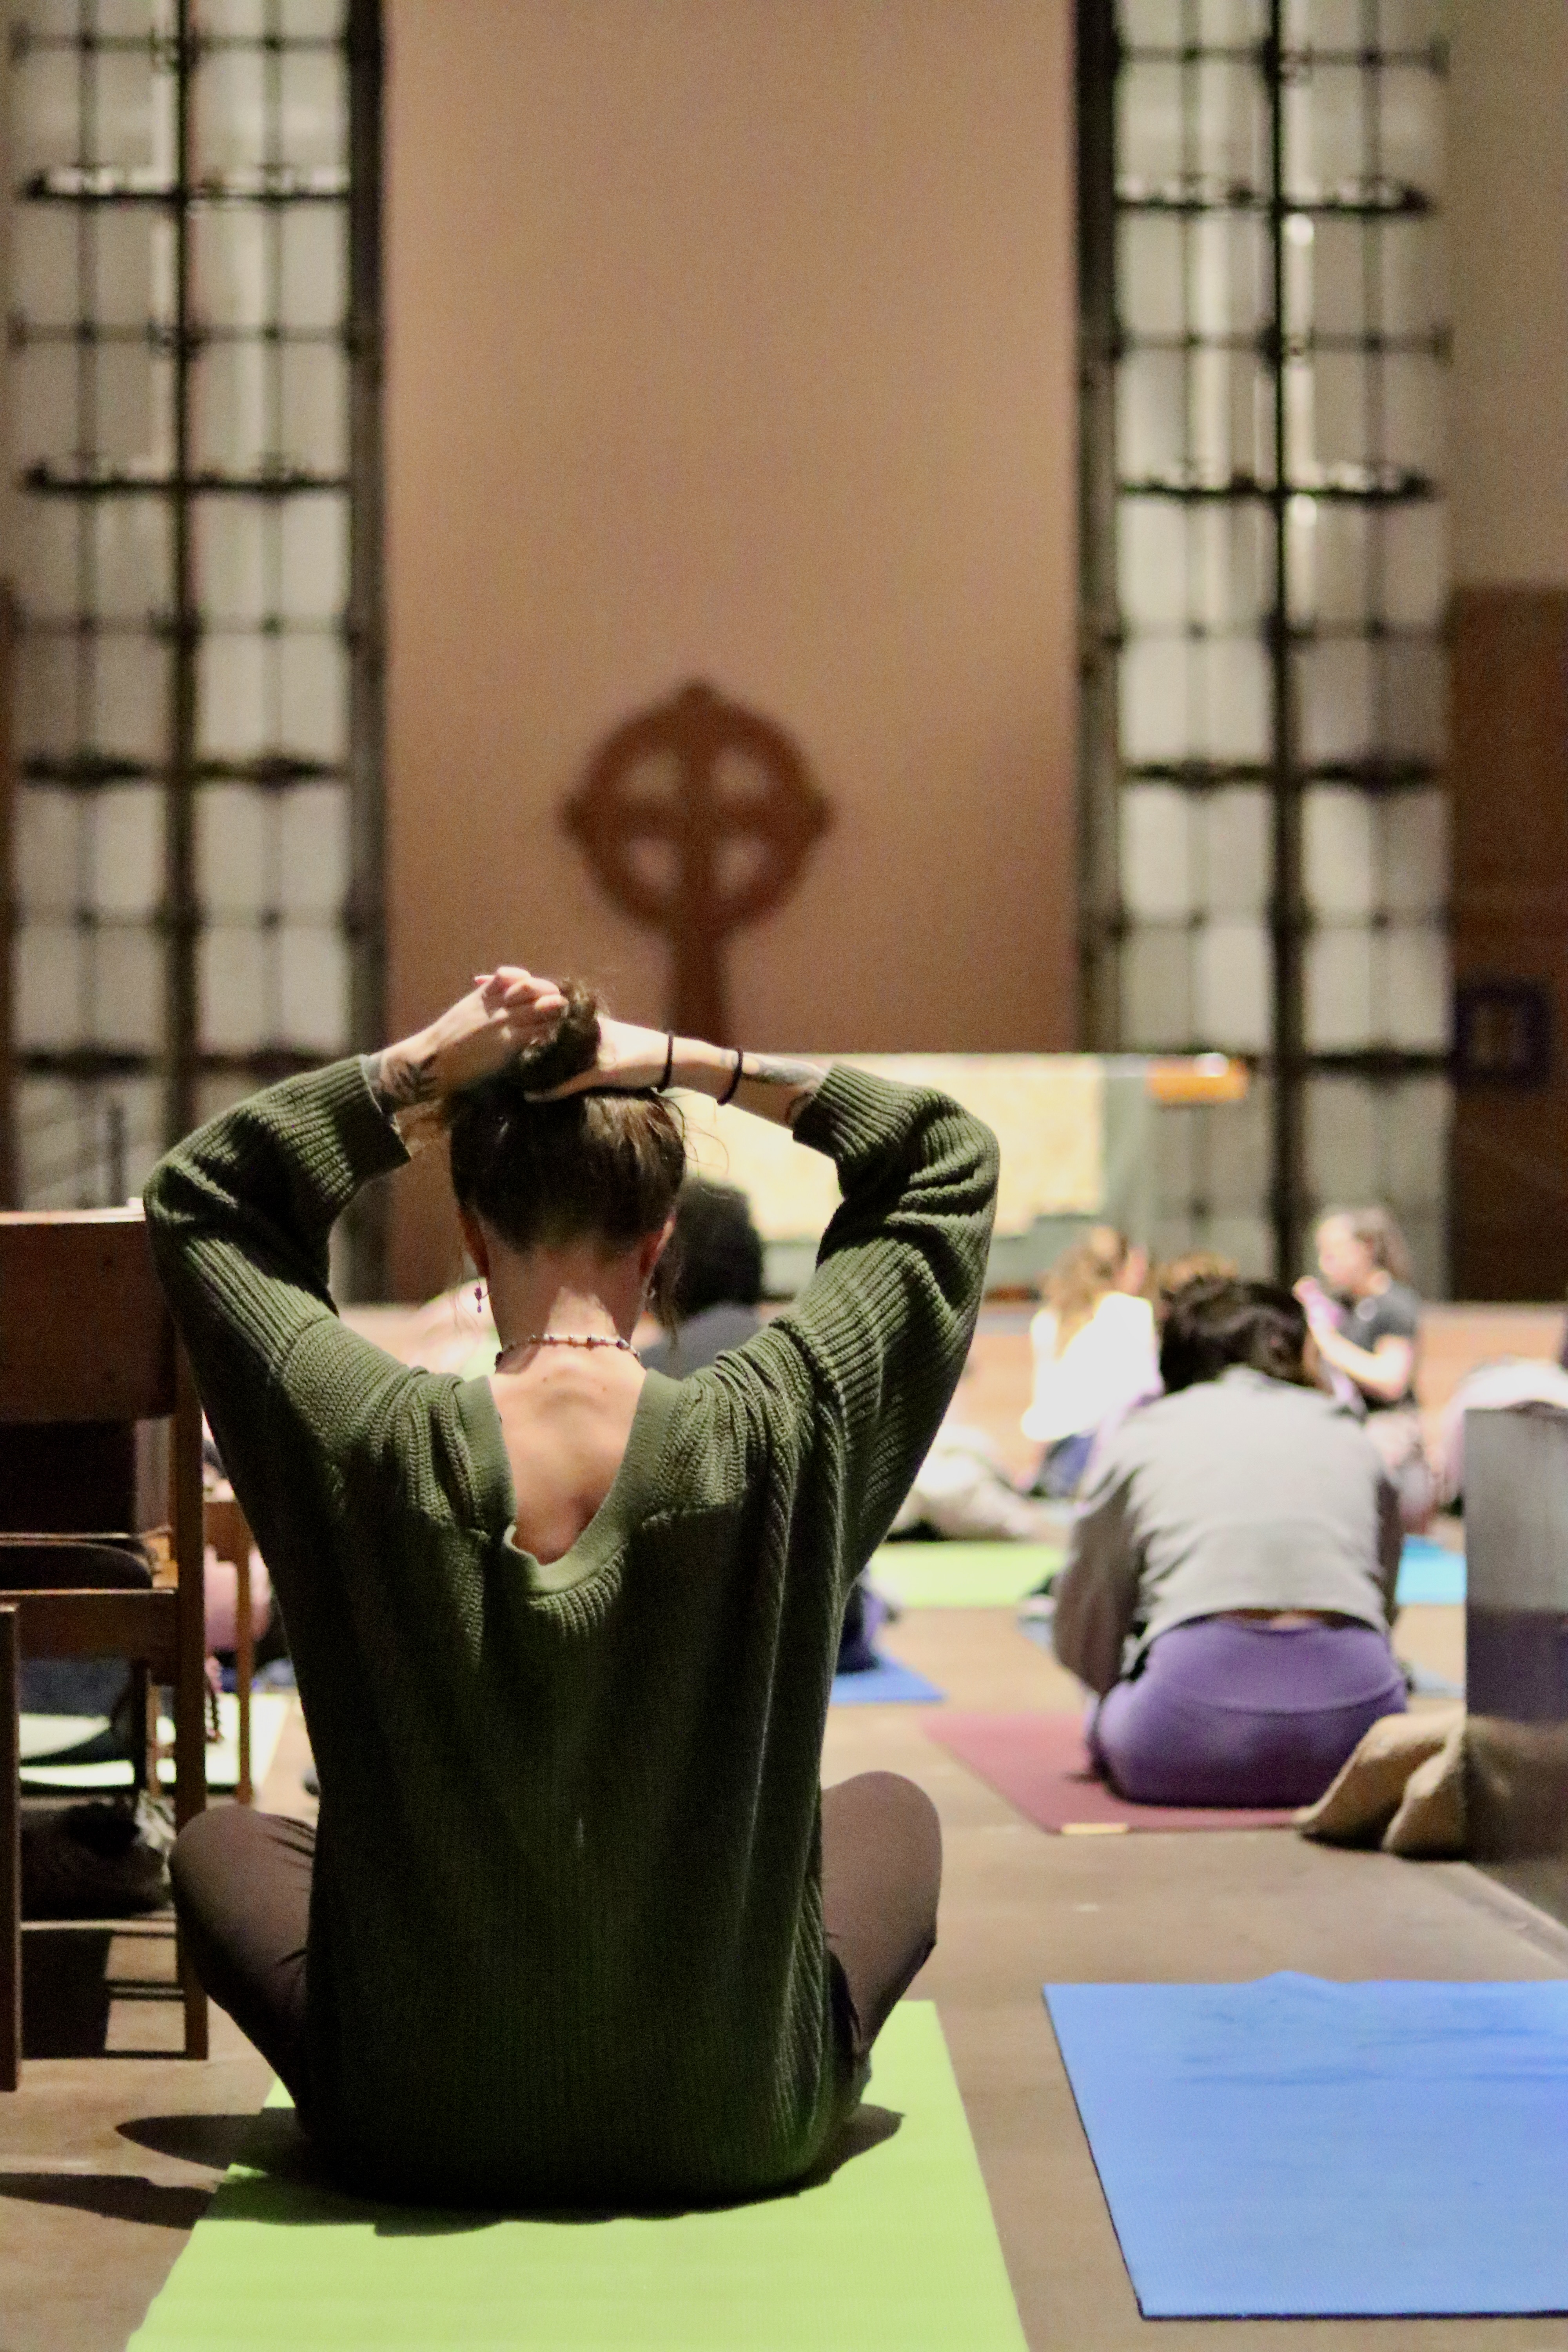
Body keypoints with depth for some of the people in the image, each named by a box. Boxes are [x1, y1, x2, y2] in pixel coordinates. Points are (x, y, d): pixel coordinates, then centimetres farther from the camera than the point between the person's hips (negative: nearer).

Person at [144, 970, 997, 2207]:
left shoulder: (375, 1443, -18)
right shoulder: (775, 1435, -18)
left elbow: (193, 1193, 3)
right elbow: (953, 1157, 0)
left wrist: (414, 1072, -6)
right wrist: (694, 1065, -7)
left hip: (424, 2136, 0)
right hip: (732, 2133, 0)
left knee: (223, 1846, 30)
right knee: (893, 1814, 31)